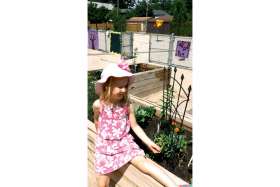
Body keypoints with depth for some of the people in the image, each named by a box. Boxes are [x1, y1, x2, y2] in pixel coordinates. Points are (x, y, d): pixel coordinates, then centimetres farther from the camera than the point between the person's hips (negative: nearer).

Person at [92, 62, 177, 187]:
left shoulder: (127, 105, -13)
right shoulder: (98, 105, -15)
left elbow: (135, 126, -4)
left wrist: (148, 142, -9)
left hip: (124, 141, 0)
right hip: (105, 145, 1)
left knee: (142, 162, -21)